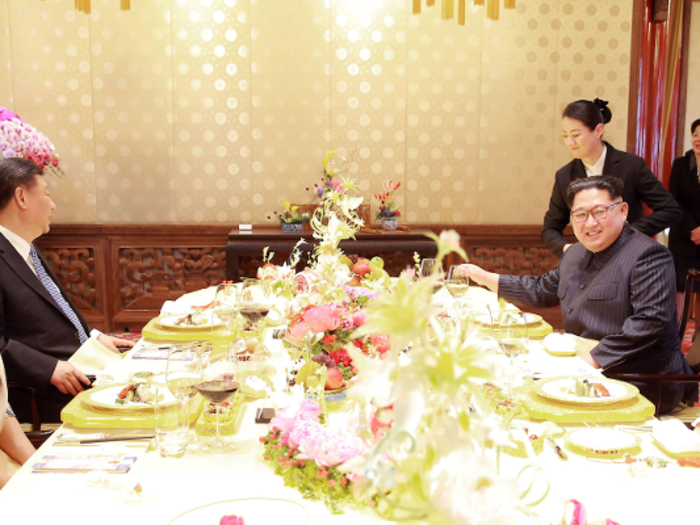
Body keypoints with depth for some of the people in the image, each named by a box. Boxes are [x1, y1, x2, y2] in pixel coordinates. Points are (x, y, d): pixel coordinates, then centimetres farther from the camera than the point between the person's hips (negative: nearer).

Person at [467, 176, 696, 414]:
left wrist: (594, 358, -25)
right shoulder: (575, 254, 14)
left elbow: (651, 321, -23)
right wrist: (485, 277, 27)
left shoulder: (649, 255, -12)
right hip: (584, 376, 8)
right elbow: (540, 290, 28)